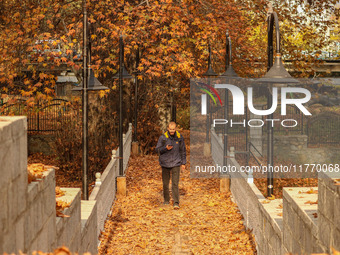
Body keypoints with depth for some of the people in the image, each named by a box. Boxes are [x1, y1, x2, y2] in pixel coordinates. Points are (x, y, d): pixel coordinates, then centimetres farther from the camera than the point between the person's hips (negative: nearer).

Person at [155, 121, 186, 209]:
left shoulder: (179, 137, -1)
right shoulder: (163, 137, -6)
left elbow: (183, 151, 9)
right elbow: (157, 149, -1)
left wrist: (183, 163, 9)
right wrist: (166, 148, -19)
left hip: (176, 164, -1)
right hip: (165, 164, 1)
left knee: (175, 184, -8)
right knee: (165, 184, 9)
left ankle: (176, 203, -8)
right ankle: (166, 200, 27)